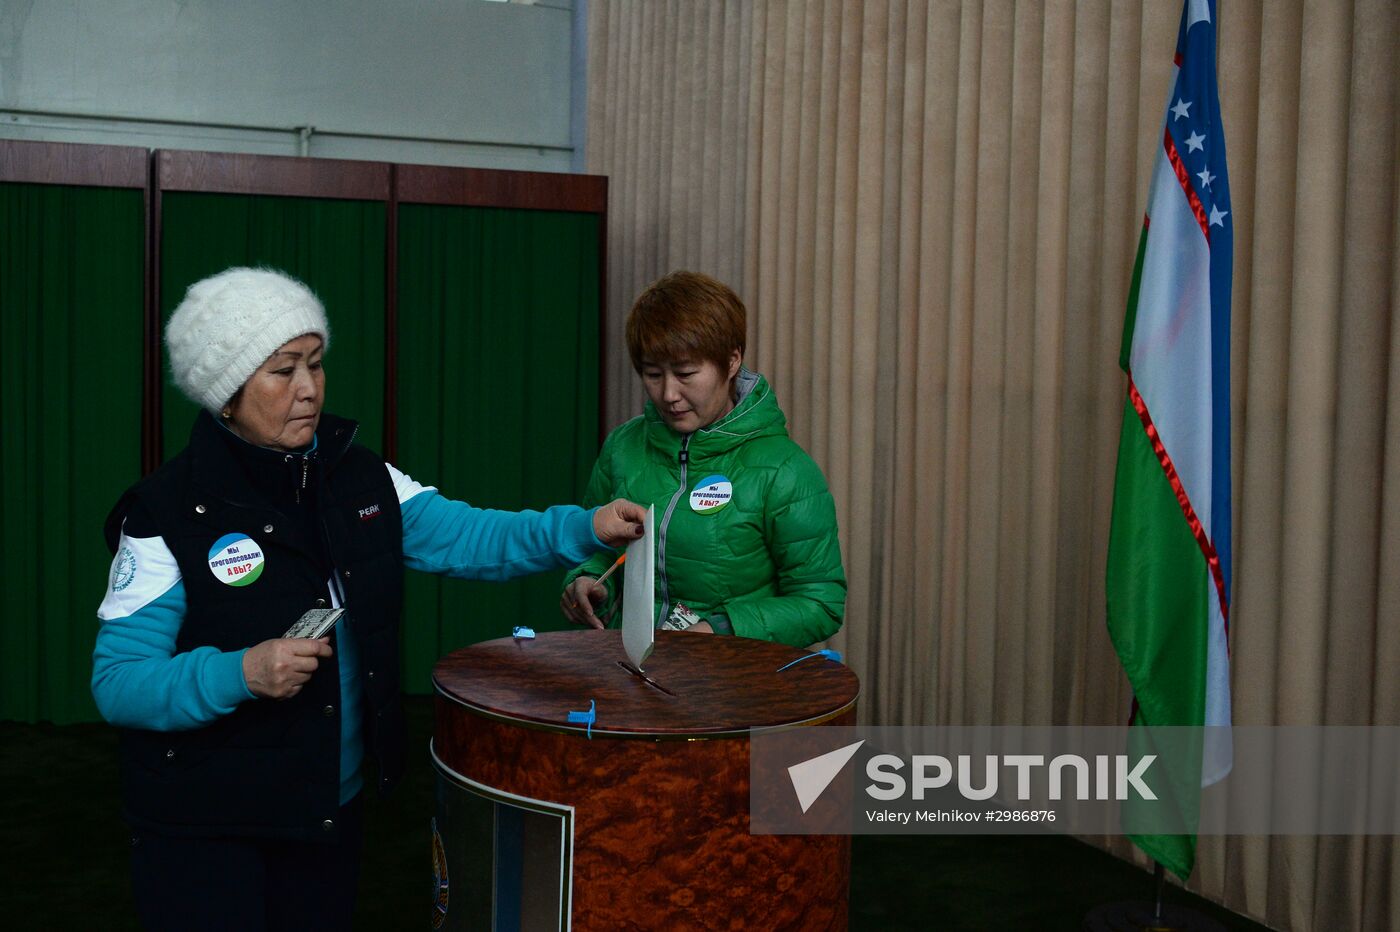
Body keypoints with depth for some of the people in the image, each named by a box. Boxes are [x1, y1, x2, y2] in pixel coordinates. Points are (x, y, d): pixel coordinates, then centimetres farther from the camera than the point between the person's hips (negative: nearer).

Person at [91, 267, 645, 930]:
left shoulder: (359, 480, -1)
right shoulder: (166, 512, -15)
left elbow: (468, 538, -7)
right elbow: (117, 683, -16)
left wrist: (585, 528, -21)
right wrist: (241, 674, -31)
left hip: (333, 807, 5)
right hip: (203, 828, -4)